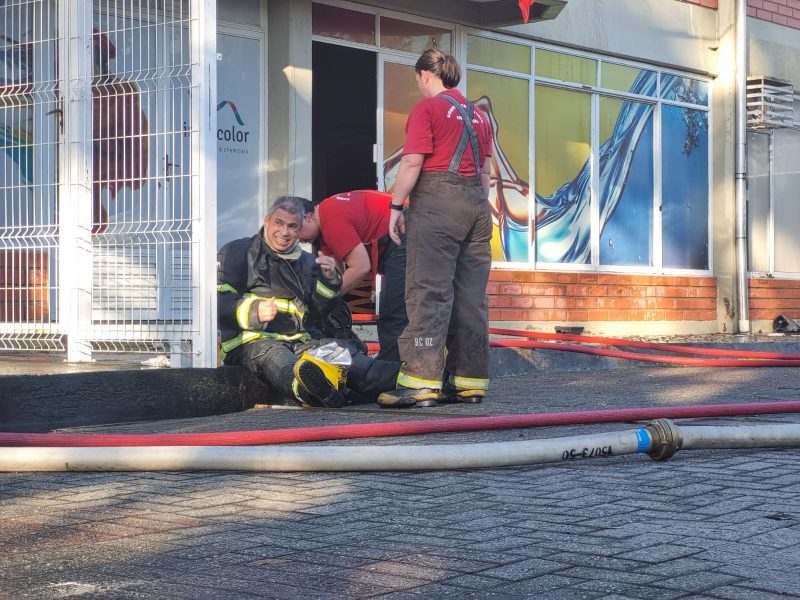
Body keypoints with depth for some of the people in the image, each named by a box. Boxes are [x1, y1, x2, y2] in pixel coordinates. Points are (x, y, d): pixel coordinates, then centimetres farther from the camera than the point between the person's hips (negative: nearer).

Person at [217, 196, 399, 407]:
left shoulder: (307, 262, 27)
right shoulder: (237, 252, 12)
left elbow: (321, 313, 22)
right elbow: (219, 301, 0)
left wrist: (329, 280, 4)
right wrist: (254, 311, -19)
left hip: (302, 341, 5)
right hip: (255, 340, -5)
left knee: (344, 349, -24)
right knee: (280, 362, -40)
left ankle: (399, 379, -49)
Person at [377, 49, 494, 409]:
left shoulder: (427, 108, -3)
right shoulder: (477, 115, 19)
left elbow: (413, 162, -12)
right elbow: (485, 170, 18)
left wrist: (396, 206, -7)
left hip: (436, 200, -7)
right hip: (477, 203, 7)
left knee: (429, 294, -9)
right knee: (471, 296, 7)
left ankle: (421, 382, -13)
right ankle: (471, 381, 8)